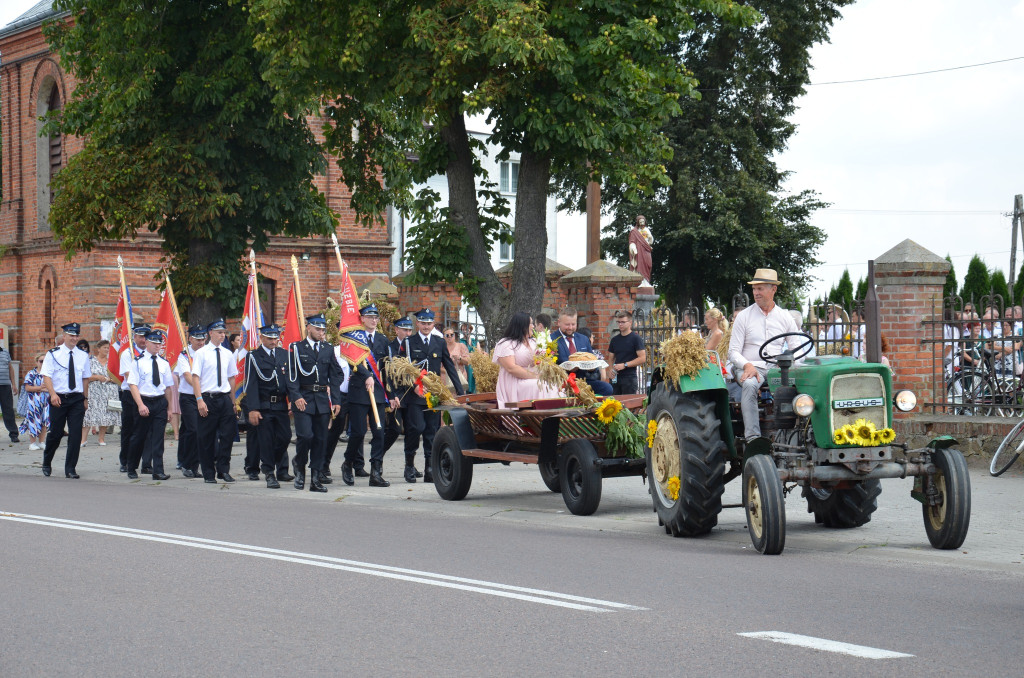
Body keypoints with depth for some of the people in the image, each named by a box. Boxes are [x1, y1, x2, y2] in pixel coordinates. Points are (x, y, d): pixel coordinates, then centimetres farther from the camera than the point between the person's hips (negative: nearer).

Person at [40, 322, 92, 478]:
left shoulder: (83, 356, 8)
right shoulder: (53, 354, -2)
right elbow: (47, 376, -8)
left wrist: (85, 398, 13)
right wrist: (53, 394, -21)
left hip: (77, 399, 2)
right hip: (59, 399, -2)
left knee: (76, 434, -4)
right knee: (56, 433, 2)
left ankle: (70, 469, 2)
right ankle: (46, 463, 26)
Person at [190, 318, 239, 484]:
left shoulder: (228, 354, 11)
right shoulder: (201, 353, -2)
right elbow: (195, 377, -5)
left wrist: (233, 401, 13)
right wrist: (200, 400, -14)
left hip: (225, 398, 4)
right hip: (208, 398, -4)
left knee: (227, 435, -2)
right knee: (207, 438, 2)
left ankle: (223, 470, 8)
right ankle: (209, 474, 10)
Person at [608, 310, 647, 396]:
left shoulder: (636, 338, -3)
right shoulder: (615, 339, 14)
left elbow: (642, 358, -9)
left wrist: (624, 365, -14)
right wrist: (611, 369, -2)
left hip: (629, 377, -5)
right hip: (616, 378, 5)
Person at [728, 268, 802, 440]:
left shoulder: (785, 317, 14)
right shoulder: (744, 316, 8)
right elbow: (734, 351, 4)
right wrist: (747, 365, -17)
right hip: (750, 367, -2)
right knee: (750, 385, -38)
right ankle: (752, 436, -44)